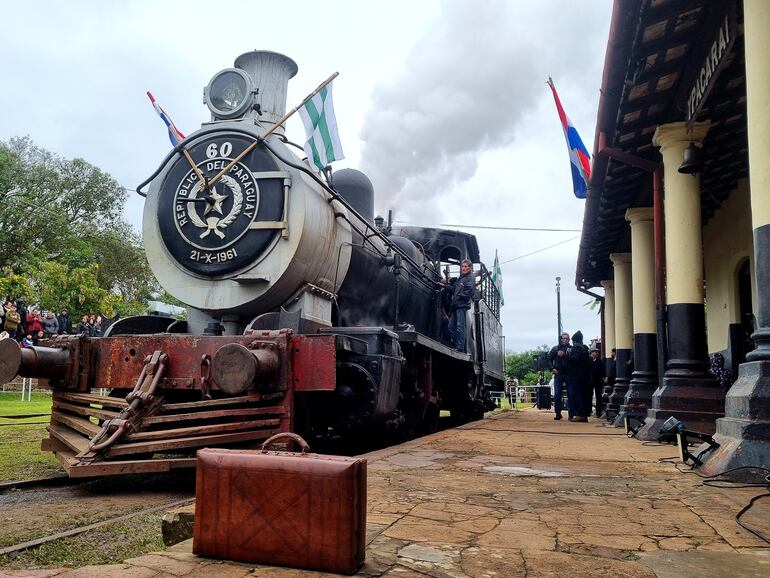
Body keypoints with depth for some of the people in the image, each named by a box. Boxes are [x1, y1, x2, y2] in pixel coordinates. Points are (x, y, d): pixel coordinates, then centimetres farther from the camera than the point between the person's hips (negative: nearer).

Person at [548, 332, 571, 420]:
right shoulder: (555, 349, 8)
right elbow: (549, 359, 8)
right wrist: (552, 368, -3)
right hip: (558, 373, 2)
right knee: (557, 394, 2)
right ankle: (558, 413, 9)